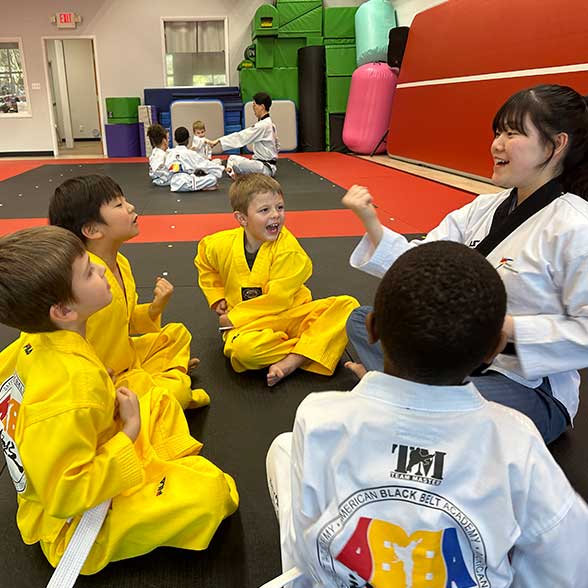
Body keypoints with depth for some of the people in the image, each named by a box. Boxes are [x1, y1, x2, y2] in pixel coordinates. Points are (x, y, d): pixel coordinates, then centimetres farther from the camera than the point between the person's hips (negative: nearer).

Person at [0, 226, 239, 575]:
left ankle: (165, 473, 11)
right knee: (211, 490, -24)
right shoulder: (73, 386, -37)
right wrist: (129, 432, -24)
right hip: (74, 523, -9)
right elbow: (66, 496, -34)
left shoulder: (34, 343, -11)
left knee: (160, 401, 20)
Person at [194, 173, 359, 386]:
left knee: (348, 306, -23)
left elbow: (276, 300, -17)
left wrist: (233, 318, -15)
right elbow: (205, 266, 19)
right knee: (241, 347, -38)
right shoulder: (220, 245, -5)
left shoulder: (288, 249, -16)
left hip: (289, 314, 0)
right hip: (249, 323, 0)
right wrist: (218, 300, 9)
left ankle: (290, 362, -31)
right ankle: (311, 352, -19)